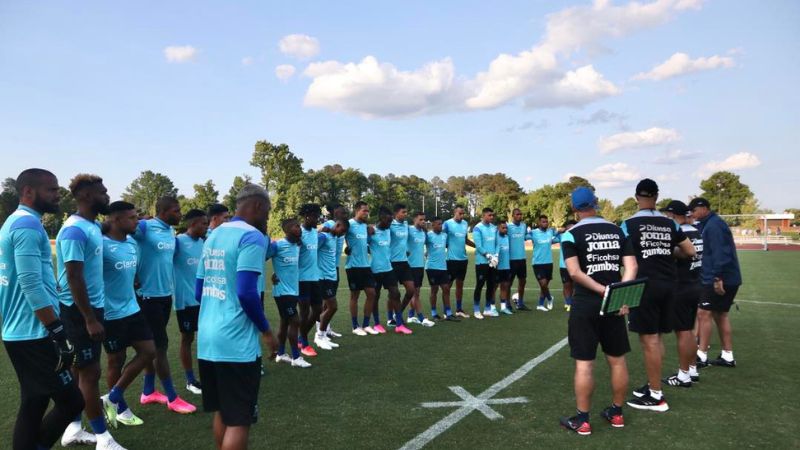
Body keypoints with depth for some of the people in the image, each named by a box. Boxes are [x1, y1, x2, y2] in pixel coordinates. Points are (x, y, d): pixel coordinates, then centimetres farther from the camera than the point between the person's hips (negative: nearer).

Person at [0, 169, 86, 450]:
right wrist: (58, 332, -20)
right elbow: (32, 286, -23)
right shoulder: (28, 224, -16)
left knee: (33, 405, 15)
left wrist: (54, 329, 23)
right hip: (34, 335, -10)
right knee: (71, 401, -3)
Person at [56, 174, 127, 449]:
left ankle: (74, 426, 30)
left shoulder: (93, 226, 9)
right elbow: (74, 277, -23)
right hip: (80, 311, -9)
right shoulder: (75, 230, -20)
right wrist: (90, 319, -23)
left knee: (79, 369, 17)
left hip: (90, 306, 9)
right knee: (90, 372, -1)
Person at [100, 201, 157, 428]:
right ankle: (121, 408, 25)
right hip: (111, 314, -7)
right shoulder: (102, 245, -18)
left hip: (133, 309, 7)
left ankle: (112, 398, 20)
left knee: (148, 351, 6)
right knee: (116, 361, 7)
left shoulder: (133, 243, 6)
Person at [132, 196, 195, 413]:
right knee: (160, 345, 0)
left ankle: (148, 392, 28)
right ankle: (172, 398, 9)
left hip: (166, 295, 8)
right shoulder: (145, 227, -15)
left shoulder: (171, 231, 8)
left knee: (154, 345, 15)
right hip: (149, 296, -8)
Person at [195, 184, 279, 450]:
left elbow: (199, 291, 17)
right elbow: (246, 293, -20)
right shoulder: (252, 237, -13)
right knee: (239, 420, 1)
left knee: (222, 413, 20)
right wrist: (266, 330, -7)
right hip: (236, 342, -8)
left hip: (207, 338, 9)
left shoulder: (213, 235, 13)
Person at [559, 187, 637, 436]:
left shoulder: (571, 235, -6)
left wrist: (603, 291, -13)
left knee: (584, 363, 2)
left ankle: (582, 420, 10)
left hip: (585, 305, -4)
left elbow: (575, 272, -17)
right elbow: (631, 267, -2)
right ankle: (617, 413, 29)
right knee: (617, 359, 15)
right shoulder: (617, 231, 7)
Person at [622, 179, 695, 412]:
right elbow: (690, 251, 11)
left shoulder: (630, 224, -8)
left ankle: (656, 396, 8)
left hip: (645, 285, -6)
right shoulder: (669, 223, 7)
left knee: (649, 340, 1)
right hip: (668, 284, 6)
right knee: (656, 338, 17)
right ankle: (653, 385, 26)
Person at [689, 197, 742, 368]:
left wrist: (717, 278, -26)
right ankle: (727, 357, 20)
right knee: (720, 315, 14)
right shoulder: (709, 225, 16)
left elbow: (720, 253, -23)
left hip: (720, 281, -10)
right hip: (728, 279, 10)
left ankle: (702, 356, -2)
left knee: (703, 314, -7)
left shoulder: (713, 225, -15)